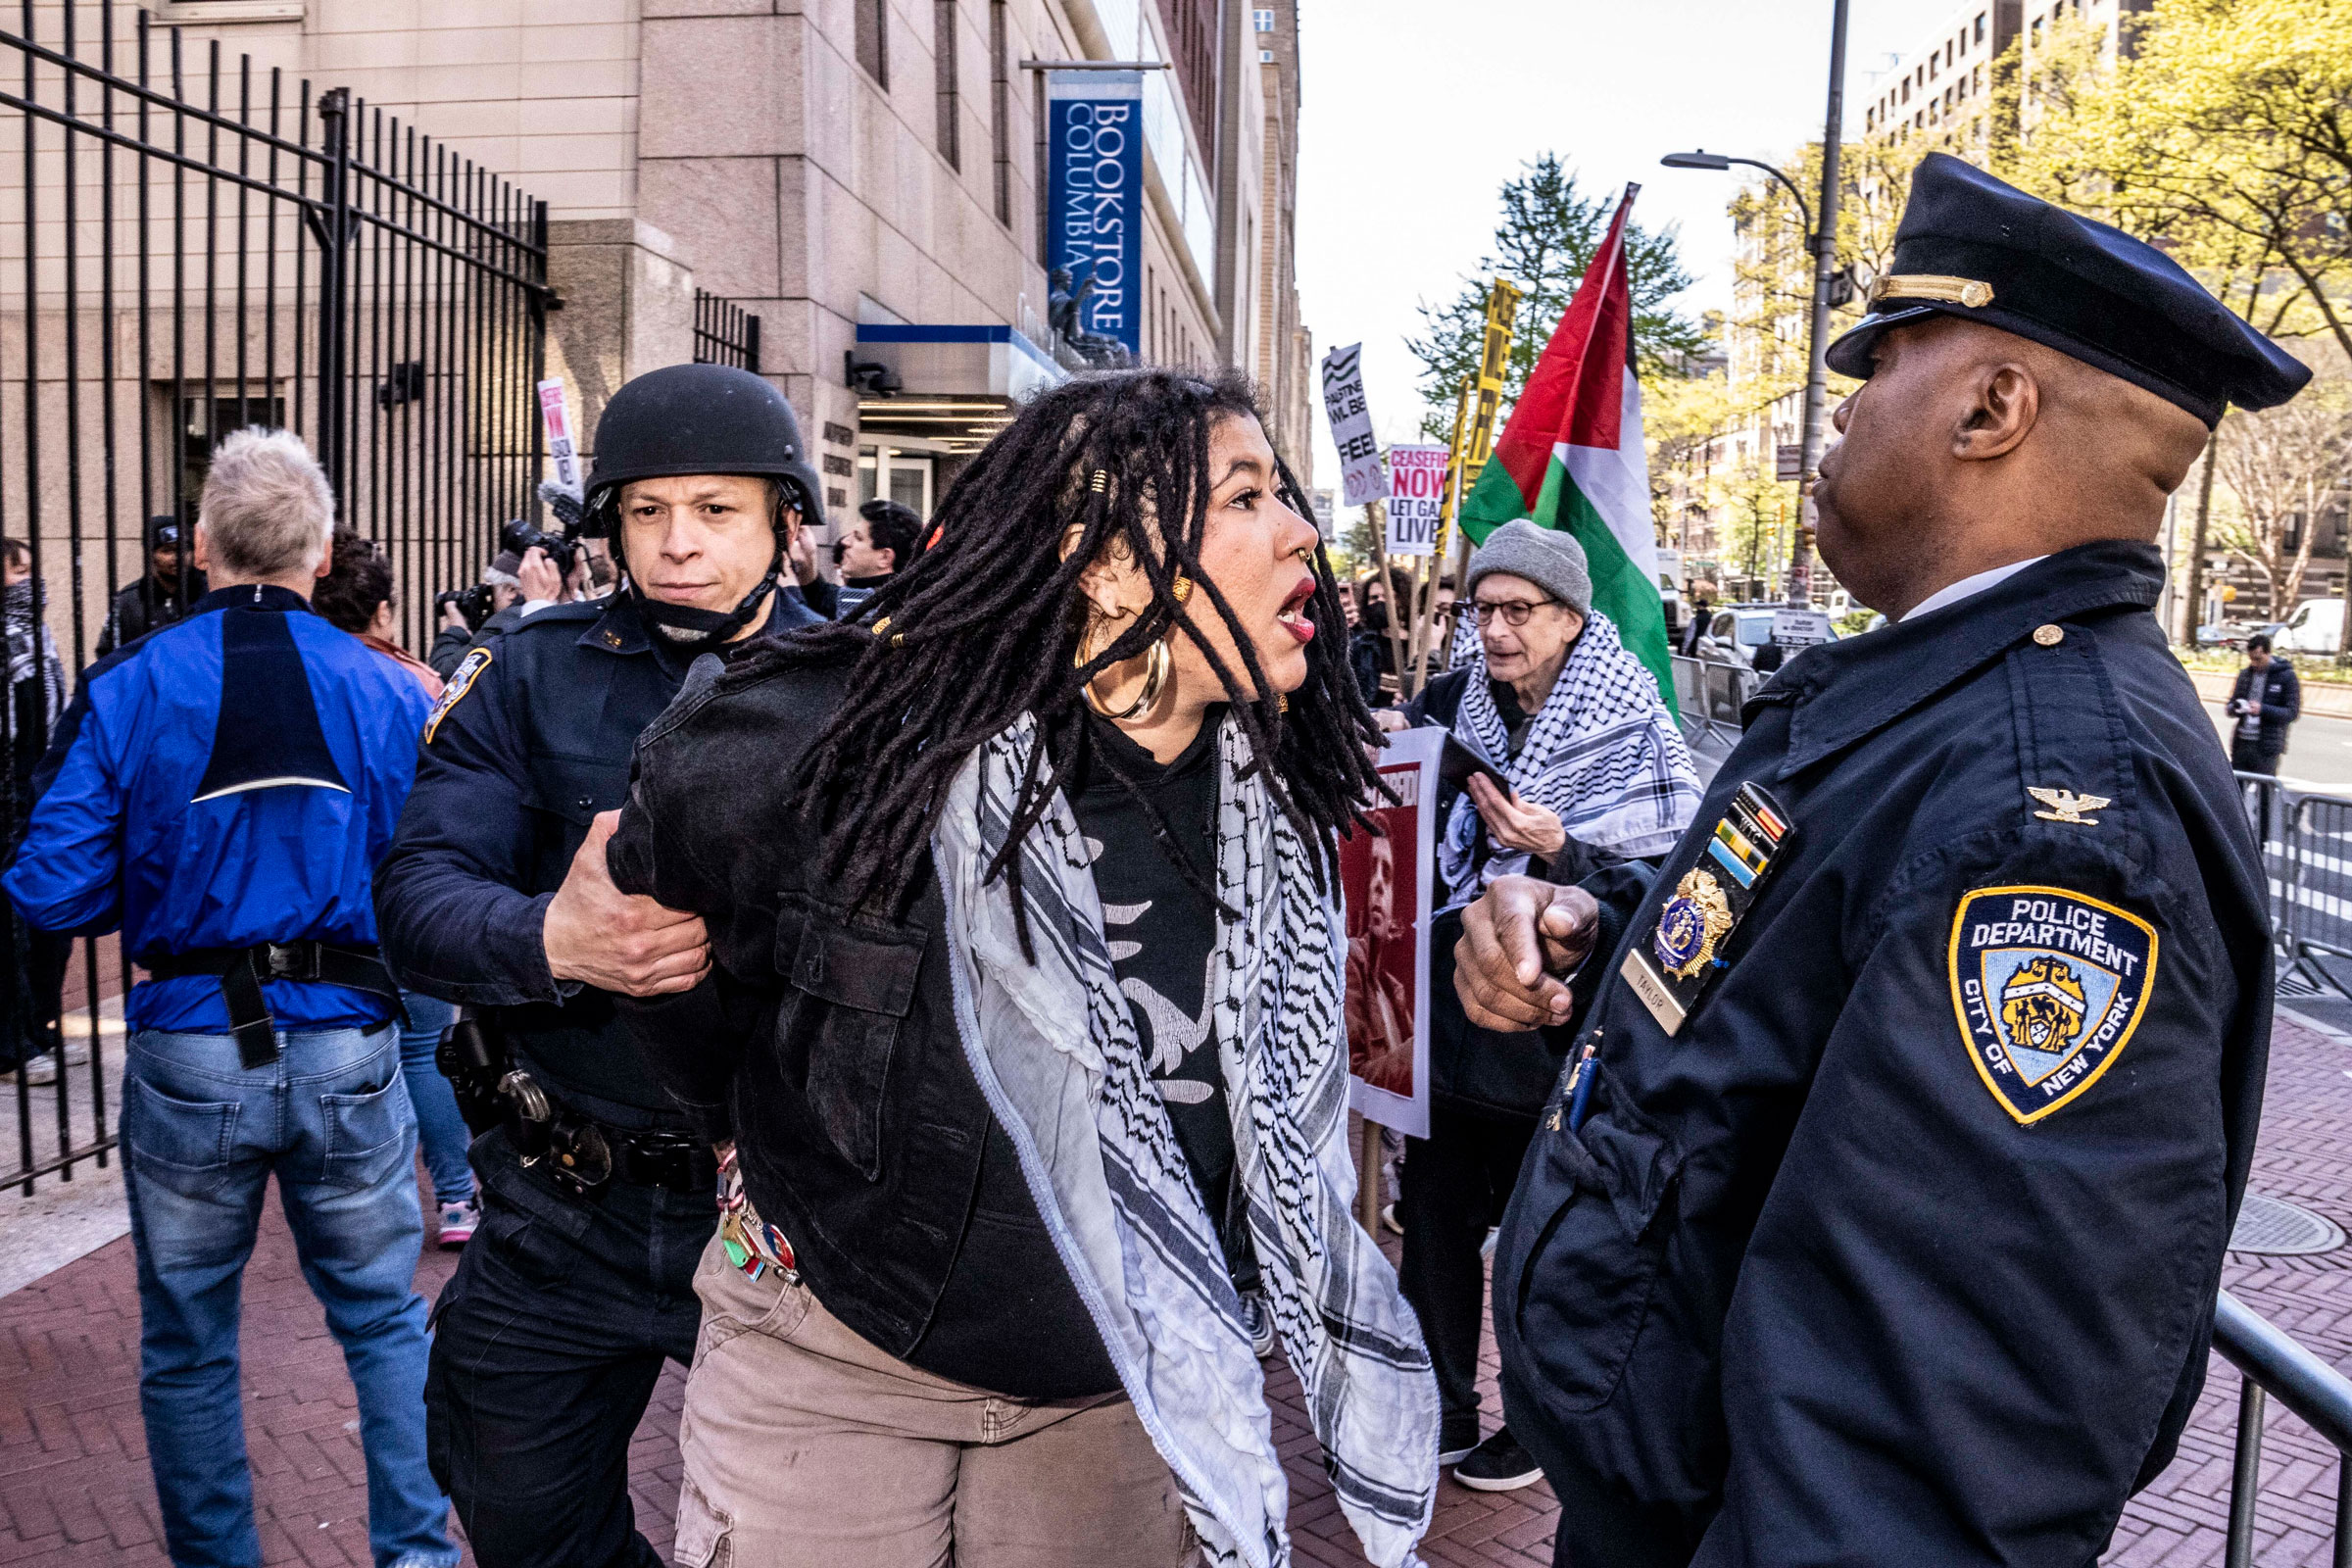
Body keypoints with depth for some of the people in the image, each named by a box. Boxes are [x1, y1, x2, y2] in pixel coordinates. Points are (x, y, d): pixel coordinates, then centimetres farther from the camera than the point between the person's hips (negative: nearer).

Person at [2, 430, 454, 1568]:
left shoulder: (127, 689, -6)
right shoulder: (389, 692, -4)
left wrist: (172, 878, 12)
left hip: (189, 1057, 0)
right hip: (347, 1050, 1)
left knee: (188, 1347, 18)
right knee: (386, 1318, 16)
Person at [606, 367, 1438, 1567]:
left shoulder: (1277, 802, -10)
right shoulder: (842, 749, -25)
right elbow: (651, 899, -4)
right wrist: (757, 1129, 6)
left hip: (1112, 1387, 4)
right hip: (834, 1371, -3)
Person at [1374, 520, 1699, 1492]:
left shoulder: (1633, 737, -10)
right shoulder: (1453, 705, 4)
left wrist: (1557, 848, -27)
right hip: (1445, 1022, 5)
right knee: (1434, 1221, 14)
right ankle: (1439, 1412, 33)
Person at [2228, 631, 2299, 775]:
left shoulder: (2286, 677, -2)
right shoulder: (2245, 674, 13)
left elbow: (2292, 713, -7)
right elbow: (2230, 706, 18)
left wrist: (2262, 709, -20)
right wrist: (2236, 708, -6)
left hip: (2267, 748, -5)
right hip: (2241, 744, 5)